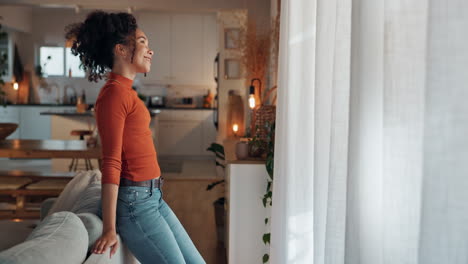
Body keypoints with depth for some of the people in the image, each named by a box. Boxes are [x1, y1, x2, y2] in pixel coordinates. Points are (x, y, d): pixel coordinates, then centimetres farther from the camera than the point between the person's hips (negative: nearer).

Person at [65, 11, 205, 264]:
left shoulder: (125, 91, 13)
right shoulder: (114, 92, -15)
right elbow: (111, 162, -19)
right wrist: (109, 229, -19)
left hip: (152, 197, 9)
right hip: (134, 200, -9)